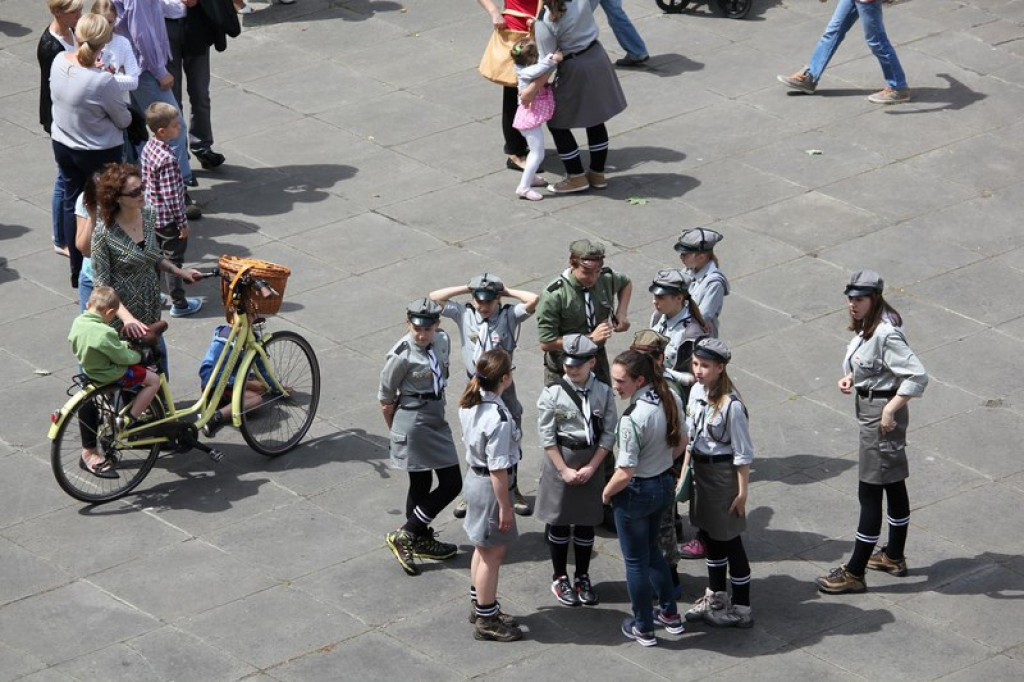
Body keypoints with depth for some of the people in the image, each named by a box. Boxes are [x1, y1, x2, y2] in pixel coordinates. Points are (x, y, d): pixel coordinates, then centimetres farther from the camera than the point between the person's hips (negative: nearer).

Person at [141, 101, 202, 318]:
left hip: (152, 215, 8)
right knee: (173, 260, 6)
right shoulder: (167, 159, -30)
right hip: (168, 219, -8)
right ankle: (179, 303, 18)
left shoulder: (148, 147, -3)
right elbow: (171, 195, -26)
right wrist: (183, 222, -16)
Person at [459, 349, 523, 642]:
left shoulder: (468, 403, -4)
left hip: (473, 474, 9)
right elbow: (498, 468, -26)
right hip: (490, 486, -9)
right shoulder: (498, 418, -31)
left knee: (483, 548, 23)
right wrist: (505, 506, -17)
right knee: (493, 553, 6)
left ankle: (481, 606, 38)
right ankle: (487, 621, 18)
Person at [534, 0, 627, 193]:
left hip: (575, 69, -7)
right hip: (598, 58, 7)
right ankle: (597, 174, 31)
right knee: (596, 120, 20)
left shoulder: (544, 23, -25)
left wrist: (532, 90, -13)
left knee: (557, 123, 12)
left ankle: (576, 177, 17)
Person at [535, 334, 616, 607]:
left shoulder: (604, 393, -5)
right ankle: (560, 578, 25)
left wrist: (591, 467, -10)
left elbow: (608, 435, -3)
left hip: (592, 465, 2)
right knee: (559, 521, 9)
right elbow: (547, 437, -9)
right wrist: (565, 470, -12)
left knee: (586, 522, 12)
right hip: (559, 464, -2)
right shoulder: (552, 394, -11)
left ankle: (582, 578, 27)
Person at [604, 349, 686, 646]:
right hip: (665, 485, 8)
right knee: (651, 550, 28)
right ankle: (669, 613, 38)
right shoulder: (671, 398, -9)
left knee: (636, 560, 13)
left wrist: (606, 492, -8)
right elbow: (681, 442, 6)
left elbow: (625, 473, -27)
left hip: (636, 493, -8)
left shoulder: (633, 418, -32)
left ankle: (643, 628, 27)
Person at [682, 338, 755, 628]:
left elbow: (743, 454, -19)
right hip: (700, 469, 8)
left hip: (723, 473, -8)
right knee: (709, 535, 20)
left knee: (729, 539, 3)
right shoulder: (696, 392, -1)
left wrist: (742, 493, -16)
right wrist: (684, 471, 13)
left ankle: (741, 609, 15)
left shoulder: (731, 405, -24)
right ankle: (715, 598, 36)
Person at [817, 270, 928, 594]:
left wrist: (891, 410, -25)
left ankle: (854, 573, 3)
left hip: (881, 413, -10)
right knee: (893, 484, 21)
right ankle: (894, 556, 35)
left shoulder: (886, 334, -26)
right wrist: (850, 378, 3)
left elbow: (917, 376, -30)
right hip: (868, 406, 10)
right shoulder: (866, 327, 4)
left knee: (870, 493, -3)